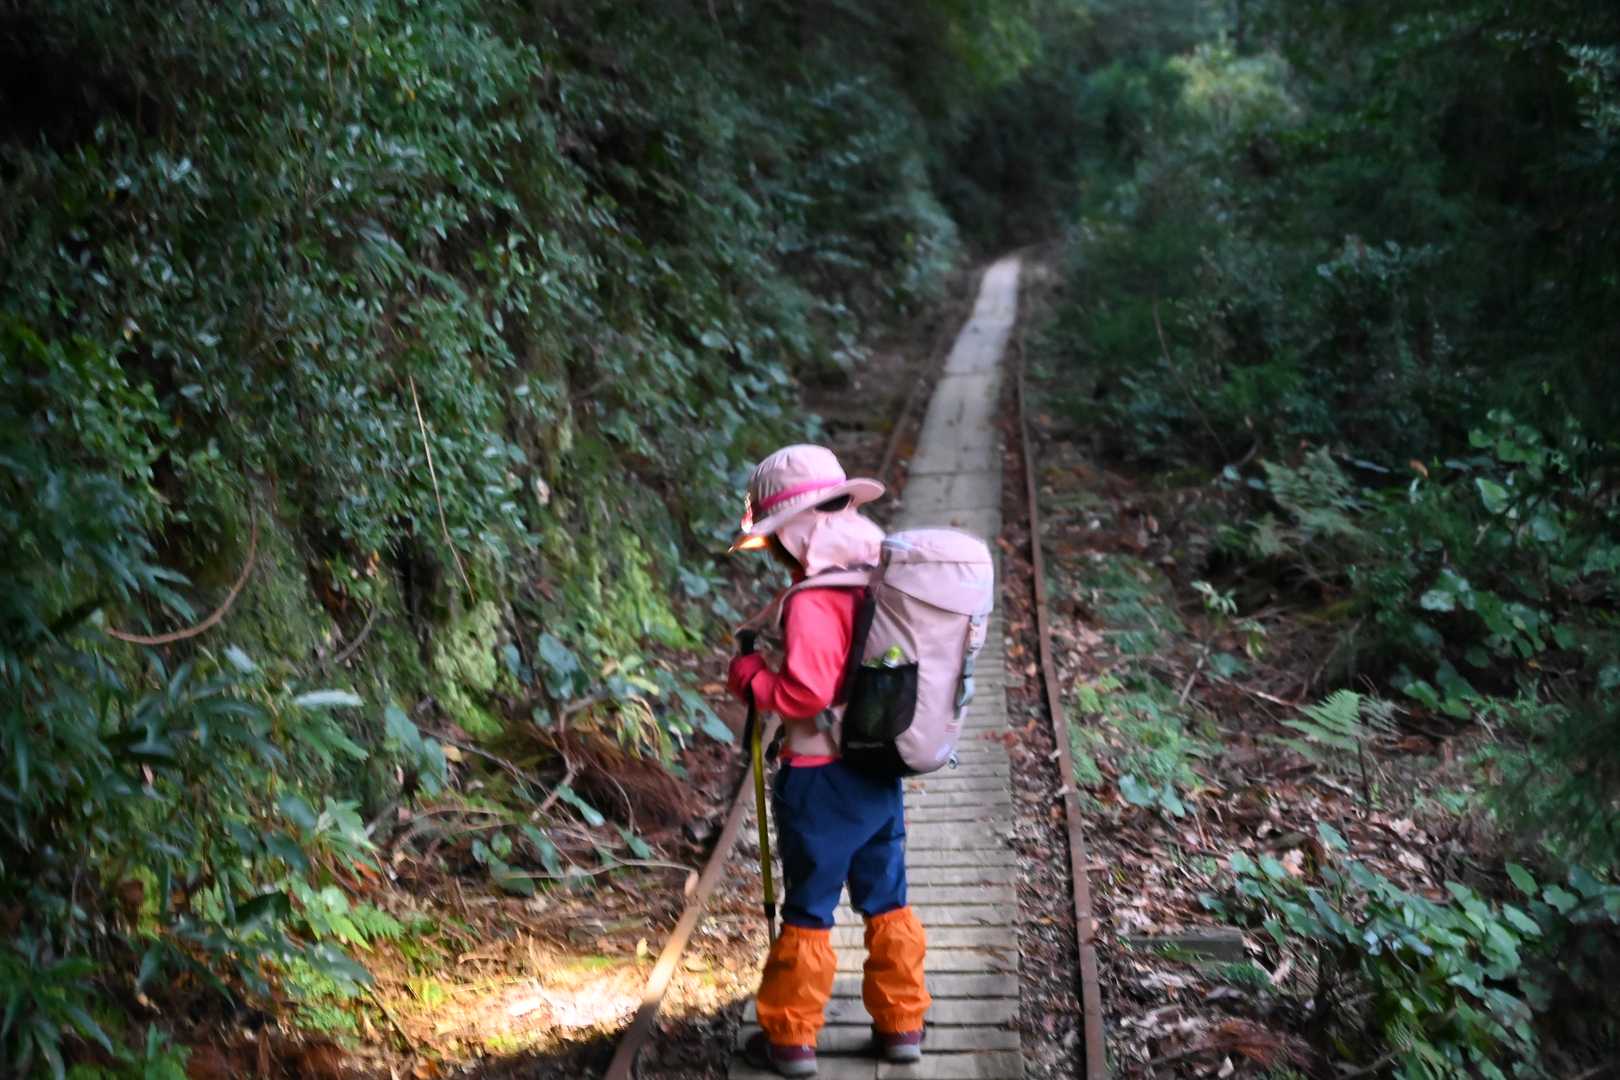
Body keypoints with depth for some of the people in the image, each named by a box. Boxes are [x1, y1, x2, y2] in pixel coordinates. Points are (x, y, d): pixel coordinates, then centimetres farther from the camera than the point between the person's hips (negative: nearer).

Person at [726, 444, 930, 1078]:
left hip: (822, 781, -7)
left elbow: (805, 692, -28)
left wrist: (751, 677, -11)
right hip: (882, 775, 7)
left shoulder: (813, 603, -22)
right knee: (887, 904, 17)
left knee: (808, 912, 6)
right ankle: (901, 1023, 27)